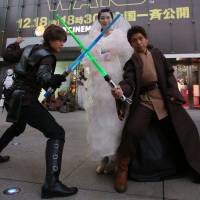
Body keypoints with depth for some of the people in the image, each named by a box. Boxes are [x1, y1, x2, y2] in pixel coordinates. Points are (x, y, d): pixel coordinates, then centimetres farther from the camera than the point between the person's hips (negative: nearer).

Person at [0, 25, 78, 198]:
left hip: (15, 97, 10)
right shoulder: (47, 56, -13)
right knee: (57, 133, -16)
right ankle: (51, 184, -21)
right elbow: (42, 76, -31)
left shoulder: (31, 48, 11)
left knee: (18, 127, 36)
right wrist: (53, 81, -48)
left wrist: (15, 44, 36)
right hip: (25, 100, -10)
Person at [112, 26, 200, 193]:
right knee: (133, 130, -25)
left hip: (165, 98, 3)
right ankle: (123, 169, -3)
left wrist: (173, 92, 1)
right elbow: (129, 82, -10)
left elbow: (169, 73, 16)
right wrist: (121, 90, -33)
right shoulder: (131, 62, 5)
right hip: (144, 101, -3)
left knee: (186, 128, 1)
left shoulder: (157, 53, 15)